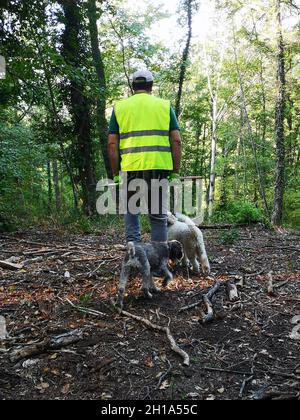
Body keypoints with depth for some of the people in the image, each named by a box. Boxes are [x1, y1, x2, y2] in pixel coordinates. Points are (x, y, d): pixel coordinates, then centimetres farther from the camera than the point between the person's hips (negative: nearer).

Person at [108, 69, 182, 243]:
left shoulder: (120, 107, 11)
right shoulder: (165, 105, 10)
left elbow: (112, 144, 4)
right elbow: (176, 141, 3)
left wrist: (115, 173, 9)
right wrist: (176, 172, 7)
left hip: (131, 168, 0)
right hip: (159, 167, 0)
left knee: (131, 211, 13)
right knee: (158, 214, 9)